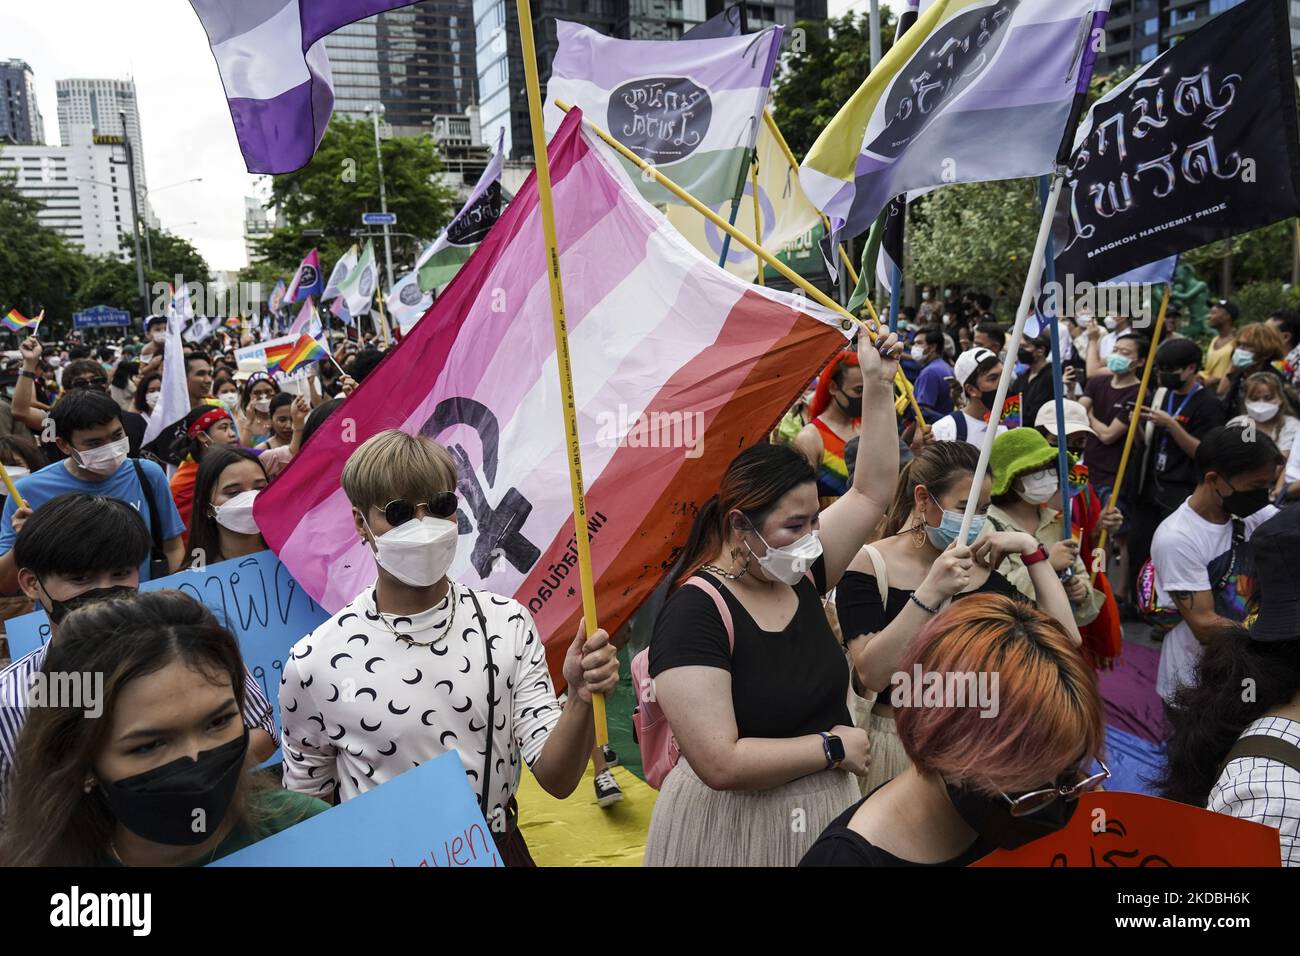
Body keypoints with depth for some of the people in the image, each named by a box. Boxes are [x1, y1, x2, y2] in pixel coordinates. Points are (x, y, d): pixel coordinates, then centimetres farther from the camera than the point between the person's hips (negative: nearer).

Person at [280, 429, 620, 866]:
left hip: (498, 847, 2)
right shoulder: (313, 663, -14)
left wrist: (580, 699, -24)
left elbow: (556, 780, -9)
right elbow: (306, 808, 1)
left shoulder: (508, 623, -9)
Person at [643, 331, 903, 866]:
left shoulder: (797, 574, -3)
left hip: (826, 809, 7)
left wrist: (879, 386, 0)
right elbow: (720, 763, -30)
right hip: (736, 829, -7)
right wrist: (832, 746, -19)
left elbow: (870, 491, 6)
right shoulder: (694, 614, -25)